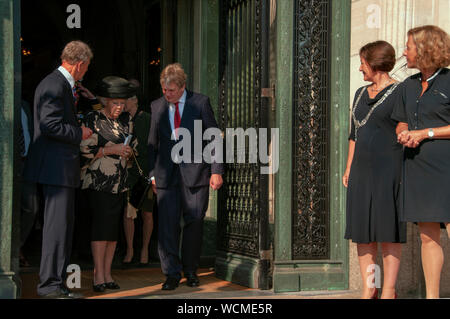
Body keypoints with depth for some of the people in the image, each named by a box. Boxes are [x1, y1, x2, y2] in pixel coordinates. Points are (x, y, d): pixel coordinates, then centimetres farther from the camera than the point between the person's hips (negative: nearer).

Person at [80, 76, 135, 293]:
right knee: (102, 225, -12)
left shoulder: (126, 120, 15)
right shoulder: (92, 120, -4)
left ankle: (107, 275, 10)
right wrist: (111, 150, -15)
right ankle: (98, 277, -9)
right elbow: (84, 150, -11)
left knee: (114, 228, 4)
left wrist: (129, 152, 7)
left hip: (120, 182, 6)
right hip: (98, 182, -6)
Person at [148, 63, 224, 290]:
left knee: (194, 221, 3)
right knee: (167, 223, -4)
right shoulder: (157, 107, 9)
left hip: (195, 172, -2)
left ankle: (190, 270, 18)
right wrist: (152, 174, 6)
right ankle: (172, 273, 4)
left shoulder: (200, 103, 0)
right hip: (167, 174, 2)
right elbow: (152, 143, 13)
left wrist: (216, 171, -5)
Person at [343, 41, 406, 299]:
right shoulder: (361, 94, 17)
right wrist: (349, 168, 16)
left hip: (388, 170, -7)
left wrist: (405, 172, -13)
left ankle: (389, 290, 1)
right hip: (362, 171, 7)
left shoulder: (400, 93, -4)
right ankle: (369, 289, 11)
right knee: (362, 231, 5)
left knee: (388, 230, -5)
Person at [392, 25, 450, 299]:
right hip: (417, 168, 6)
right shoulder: (409, 86, 16)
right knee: (428, 236, 8)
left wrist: (426, 133, -12)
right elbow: (401, 124, 24)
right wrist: (403, 135, 1)